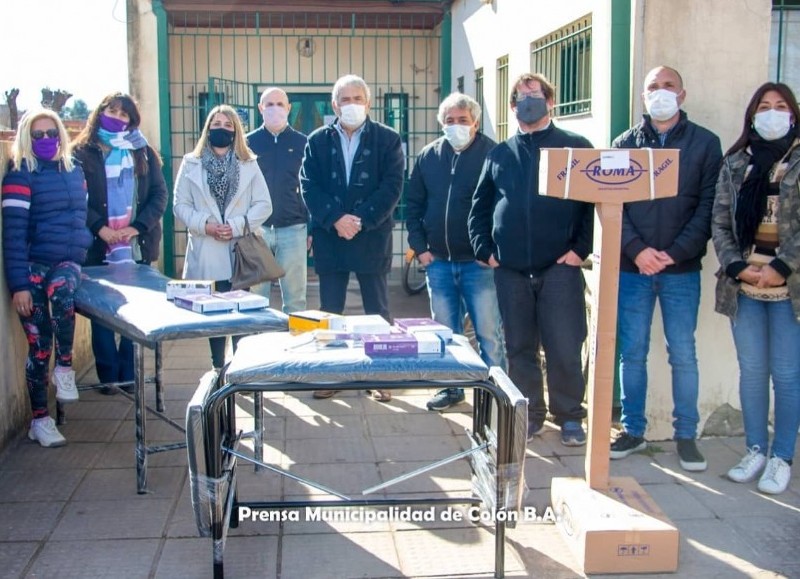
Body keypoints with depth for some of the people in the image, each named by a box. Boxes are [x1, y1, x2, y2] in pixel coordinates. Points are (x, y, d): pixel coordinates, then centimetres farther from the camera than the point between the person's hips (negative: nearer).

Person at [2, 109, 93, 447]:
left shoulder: (75, 171, 10)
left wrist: (87, 257, 14)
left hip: (68, 262, 3)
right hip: (33, 265, -3)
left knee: (60, 290, -34)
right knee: (39, 346, -2)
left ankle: (65, 367, -14)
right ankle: (40, 420, 12)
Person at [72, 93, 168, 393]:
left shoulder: (143, 152, 10)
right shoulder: (82, 153, 3)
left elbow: (159, 194, 5)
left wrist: (138, 227, -8)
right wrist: (99, 228, -15)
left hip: (138, 245, 2)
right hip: (98, 246, -2)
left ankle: (130, 373, 12)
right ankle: (108, 374, 12)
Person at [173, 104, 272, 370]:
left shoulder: (249, 164, 7)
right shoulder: (191, 163, 7)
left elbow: (263, 204, 1)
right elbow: (180, 205, 2)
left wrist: (237, 225, -12)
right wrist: (204, 225, -13)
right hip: (206, 253, 1)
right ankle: (218, 367, 17)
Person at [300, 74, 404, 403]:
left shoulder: (387, 139, 2)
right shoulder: (318, 141, 8)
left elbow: (392, 187, -6)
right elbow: (309, 186, 0)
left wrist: (361, 220, -15)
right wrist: (335, 218, -14)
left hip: (372, 237, -2)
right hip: (329, 237, 2)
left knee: (378, 312, 5)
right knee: (329, 312, 8)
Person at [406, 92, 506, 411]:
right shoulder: (428, 156, 8)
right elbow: (413, 204, 12)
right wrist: (419, 246, 4)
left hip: (479, 262, -4)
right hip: (438, 261, 5)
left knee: (489, 332, 1)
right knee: (445, 331, 13)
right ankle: (451, 388, 26)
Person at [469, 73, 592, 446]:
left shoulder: (576, 148, 4)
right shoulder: (499, 155, 14)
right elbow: (479, 207, 17)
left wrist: (581, 248, -7)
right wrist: (485, 250, 6)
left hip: (559, 268, -3)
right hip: (510, 270, 4)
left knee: (564, 349, -3)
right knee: (519, 348, 10)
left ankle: (570, 417, 13)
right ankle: (529, 414, 22)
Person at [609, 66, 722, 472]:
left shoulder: (705, 143, 4)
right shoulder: (625, 144, 8)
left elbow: (708, 206, -2)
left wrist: (675, 253, -12)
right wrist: (637, 250, -12)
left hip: (681, 270, -1)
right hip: (632, 267, 1)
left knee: (683, 354, 3)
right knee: (631, 352, 6)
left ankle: (686, 435, 14)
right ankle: (633, 430, 17)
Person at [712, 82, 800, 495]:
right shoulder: (734, 164, 10)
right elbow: (719, 223, 5)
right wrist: (737, 266, -7)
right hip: (744, 285, 3)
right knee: (751, 371, 9)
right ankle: (755, 451, 21)